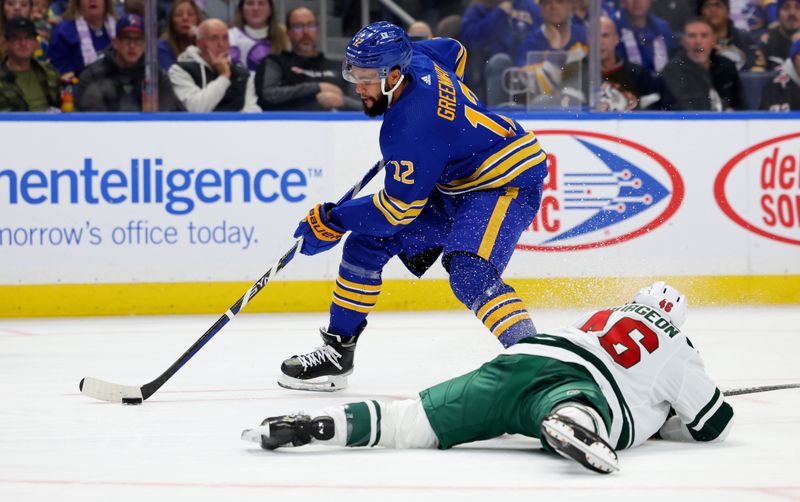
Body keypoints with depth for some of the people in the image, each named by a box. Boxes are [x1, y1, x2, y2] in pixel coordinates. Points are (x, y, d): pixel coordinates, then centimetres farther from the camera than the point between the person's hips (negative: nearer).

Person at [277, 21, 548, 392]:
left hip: (508, 182, -11)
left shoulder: (413, 127, -32)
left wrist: (334, 221, -13)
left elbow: (400, 208, -24)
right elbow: (454, 52, 17)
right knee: (366, 242, 8)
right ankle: (337, 350, 18)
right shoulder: (416, 60, -8)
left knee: (470, 276, -34)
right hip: (453, 183, 11)